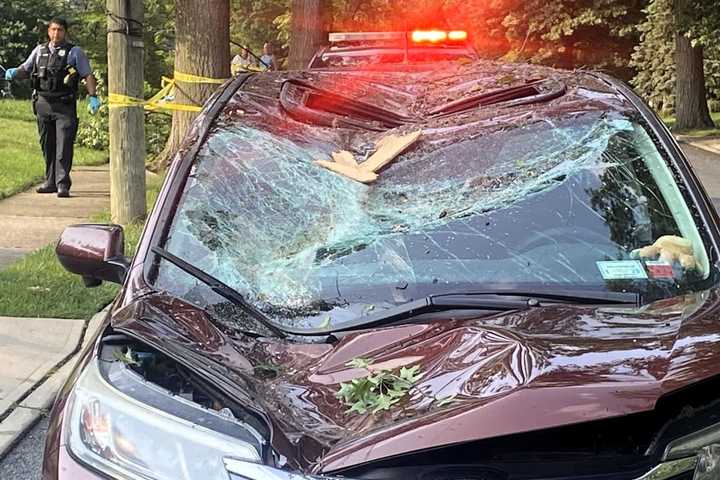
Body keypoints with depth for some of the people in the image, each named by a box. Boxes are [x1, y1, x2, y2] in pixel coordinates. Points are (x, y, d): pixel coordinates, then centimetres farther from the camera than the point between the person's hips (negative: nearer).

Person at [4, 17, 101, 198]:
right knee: (47, 146, 11)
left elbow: (88, 76, -1)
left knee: (64, 146, -11)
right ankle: (51, 182, 20)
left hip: (65, 105, -4)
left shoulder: (75, 52, 4)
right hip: (43, 103, 4)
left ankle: (63, 184, -12)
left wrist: (93, 96, -15)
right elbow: (25, 70, 19)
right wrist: (13, 73, -3)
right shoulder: (39, 51, 14)